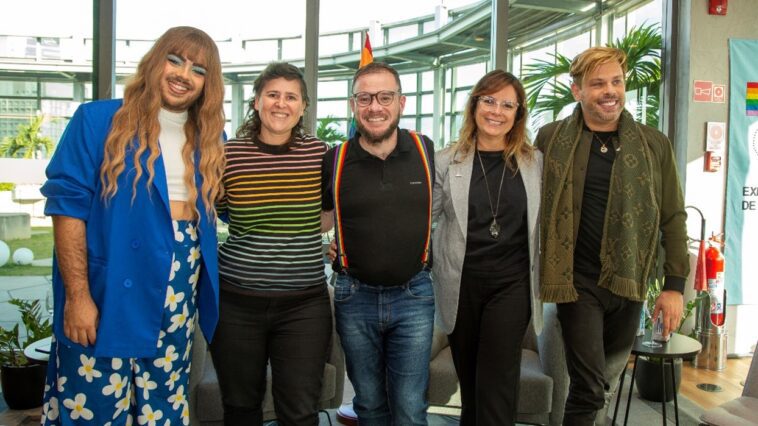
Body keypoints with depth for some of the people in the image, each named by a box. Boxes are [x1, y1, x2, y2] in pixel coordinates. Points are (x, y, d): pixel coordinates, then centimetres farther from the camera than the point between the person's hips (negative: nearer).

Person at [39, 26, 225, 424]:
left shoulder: (209, 139, 10)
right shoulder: (98, 120, -4)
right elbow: (67, 203, -9)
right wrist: (77, 294, -14)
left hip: (177, 297, 4)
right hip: (107, 293, -4)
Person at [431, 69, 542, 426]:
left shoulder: (536, 162, 2)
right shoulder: (447, 161, -1)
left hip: (512, 283, -1)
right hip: (461, 284, 1)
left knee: (497, 386, -4)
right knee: (469, 382, 15)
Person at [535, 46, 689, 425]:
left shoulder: (655, 144, 1)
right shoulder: (551, 139, -2)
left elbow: (672, 218, 4)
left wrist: (675, 285, -1)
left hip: (628, 281, 3)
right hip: (577, 280, -3)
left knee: (607, 377, 20)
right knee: (589, 385, -6)